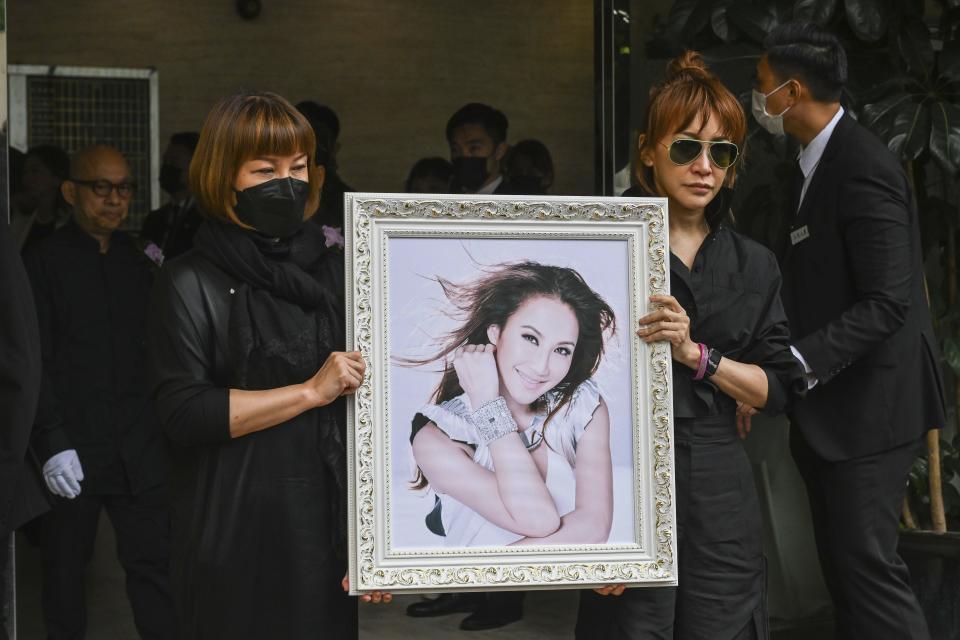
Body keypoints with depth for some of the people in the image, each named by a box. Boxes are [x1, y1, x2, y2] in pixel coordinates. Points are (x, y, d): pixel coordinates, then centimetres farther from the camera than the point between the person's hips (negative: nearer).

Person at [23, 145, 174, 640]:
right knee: (65, 568, 9)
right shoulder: (43, 262, -1)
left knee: (153, 563, 1)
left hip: (140, 449, 3)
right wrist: (51, 442, -13)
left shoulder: (140, 261, 10)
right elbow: (32, 363, -6)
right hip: (71, 451, -3)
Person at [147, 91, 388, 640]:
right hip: (235, 537, -3)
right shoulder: (191, 285, -3)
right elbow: (183, 414, -14)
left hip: (328, 527, 4)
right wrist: (312, 391, -12)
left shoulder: (335, 274, 10)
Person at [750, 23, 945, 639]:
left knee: (868, 563, -7)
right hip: (833, 400, 10)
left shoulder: (863, 167, -18)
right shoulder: (820, 162, 12)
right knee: (842, 563, 14)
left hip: (869, 402, -10)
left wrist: (797, 362, -28)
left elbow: (888, 301, -23)